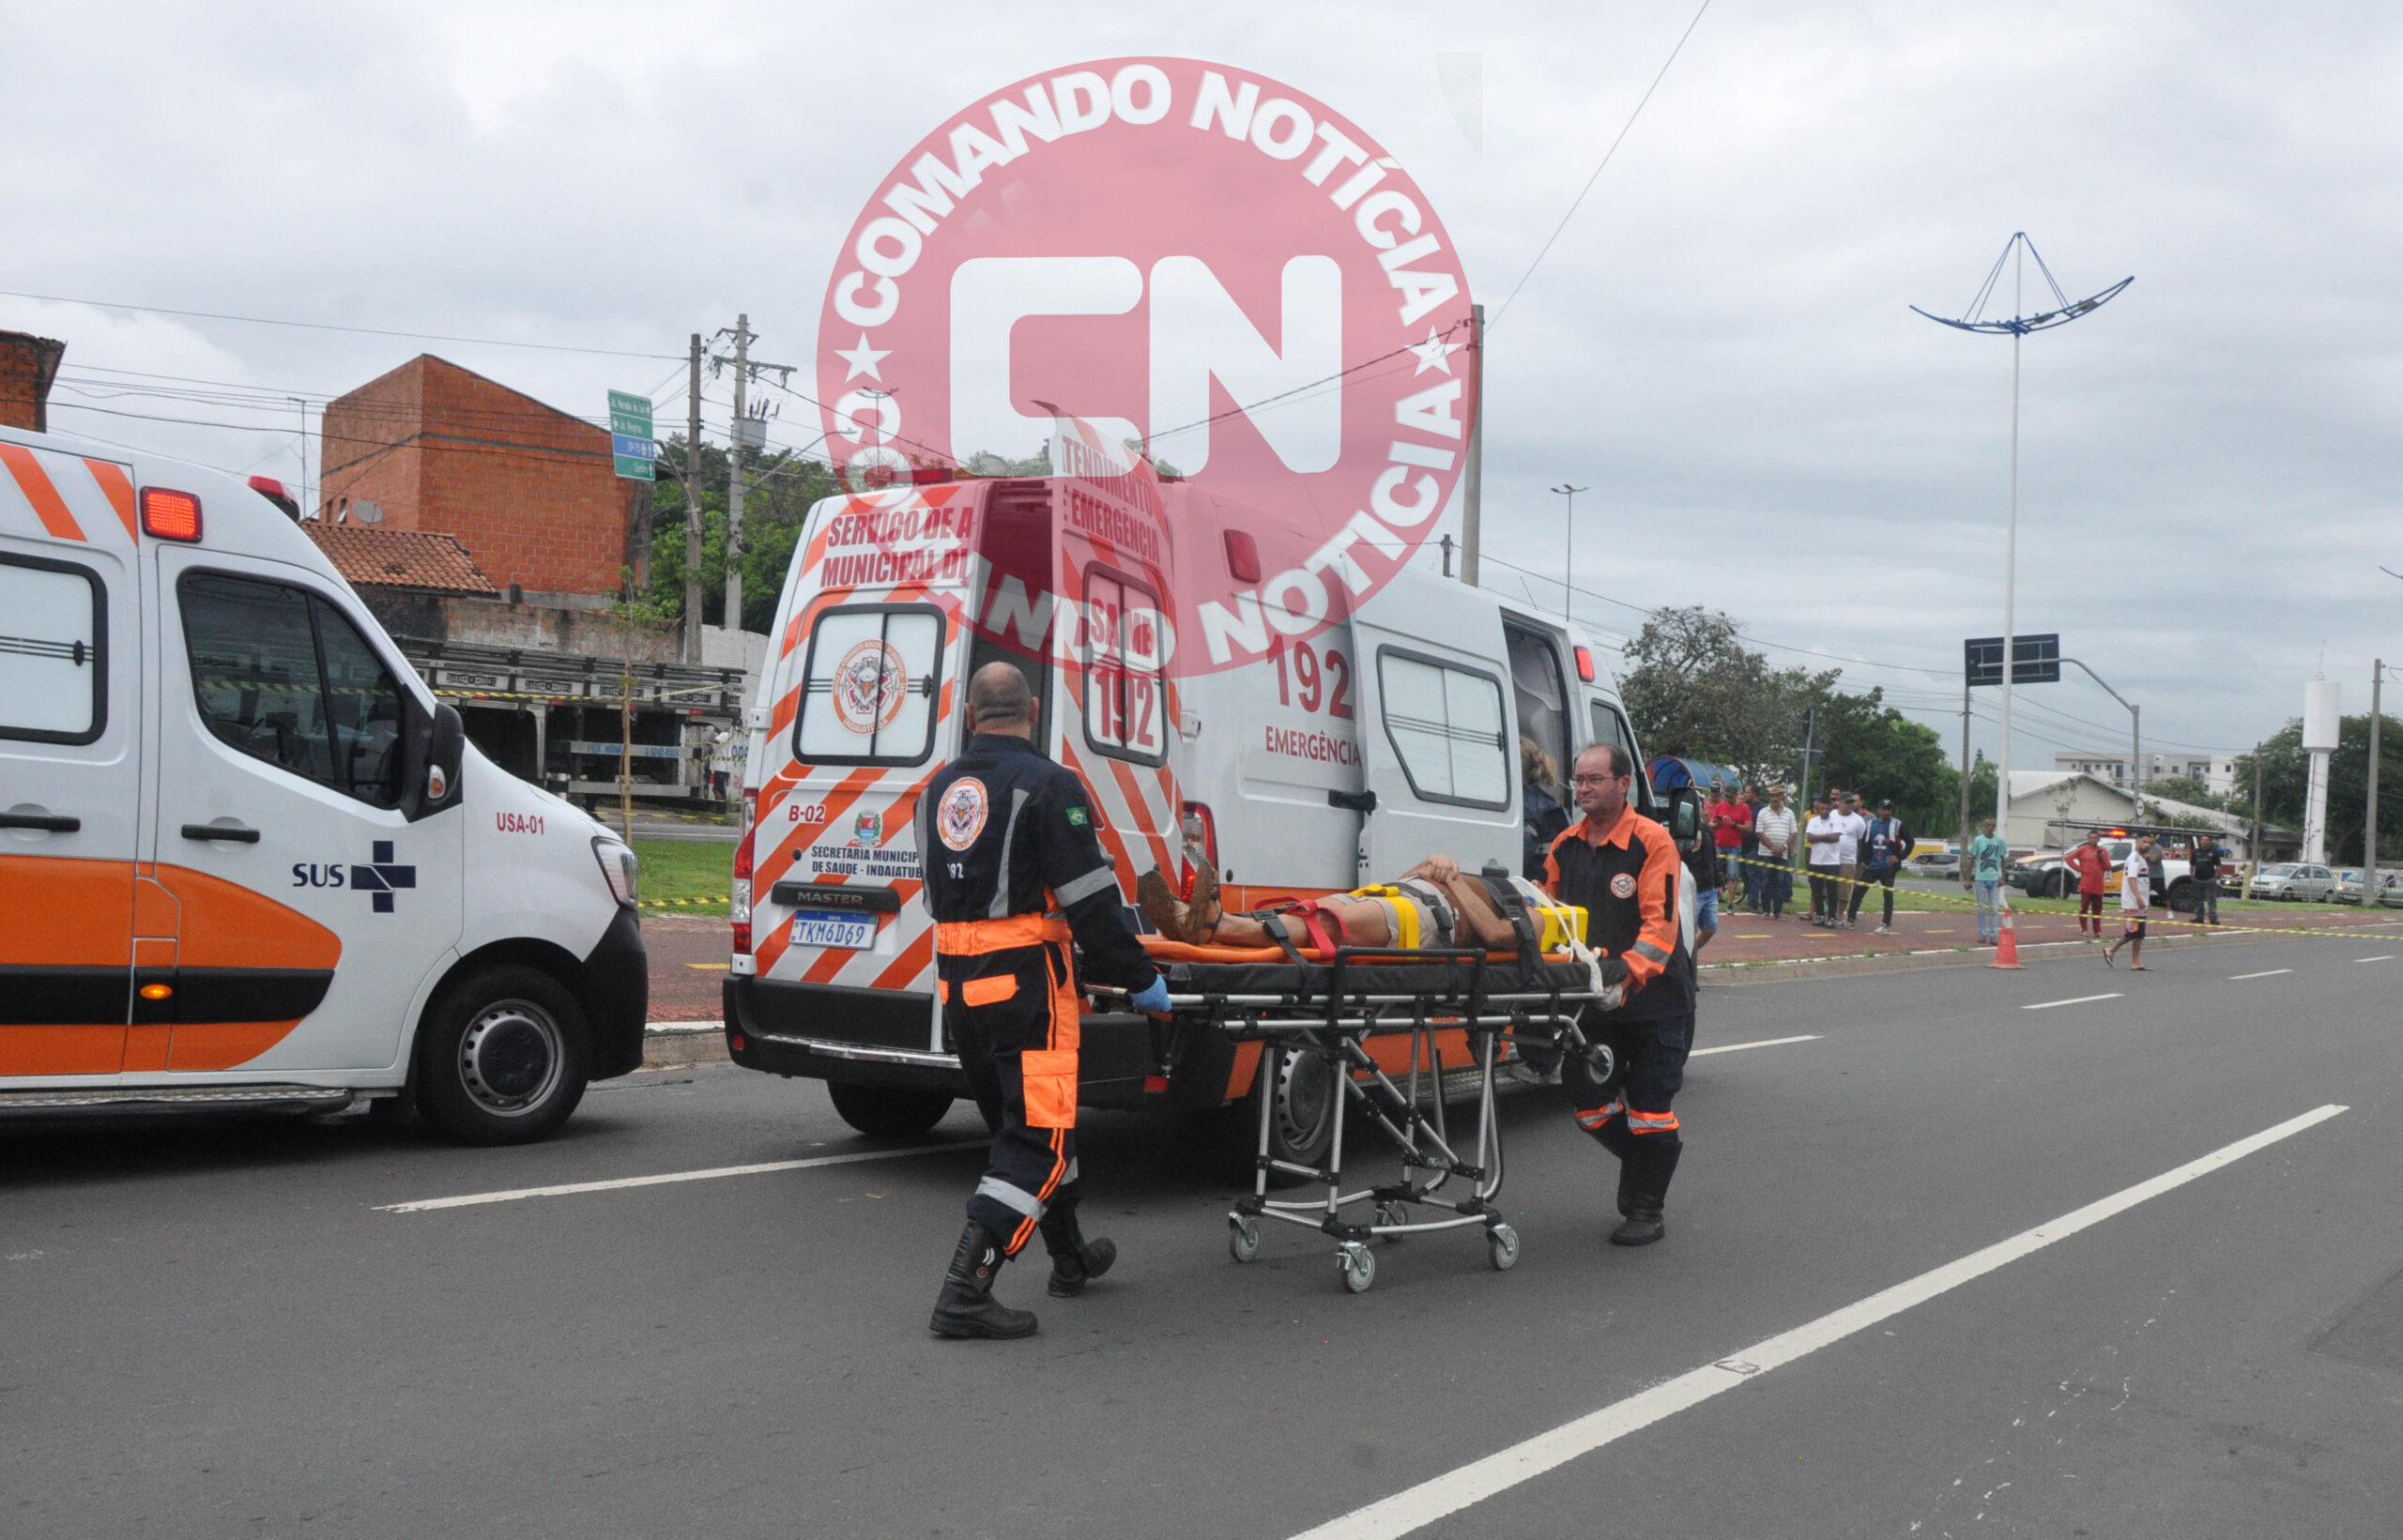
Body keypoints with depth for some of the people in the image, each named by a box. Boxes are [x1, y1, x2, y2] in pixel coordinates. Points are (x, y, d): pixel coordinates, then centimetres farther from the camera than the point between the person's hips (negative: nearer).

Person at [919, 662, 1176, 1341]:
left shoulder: (939, 788, 12)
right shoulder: (1047, 784, -10)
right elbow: (1089, 898, -14)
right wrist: (1139, 979, -5)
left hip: (956, 980, 8)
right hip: (1025, 977, -8)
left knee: (1019, 1121, 20)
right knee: (1039, 1134, -3)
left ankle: (1071, 1258, 36)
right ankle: (965, 1293, -10)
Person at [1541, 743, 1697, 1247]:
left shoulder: (1653, 842, -12)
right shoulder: (1565, 847, 6)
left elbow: (1660, 922, -19)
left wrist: (1628, 968, -34)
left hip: (1654, 999, -6)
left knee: (1648, 1106, -1)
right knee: (1589, 1104, 8)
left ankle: (1645, 1210, 14)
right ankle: (1648, 1158, 36)